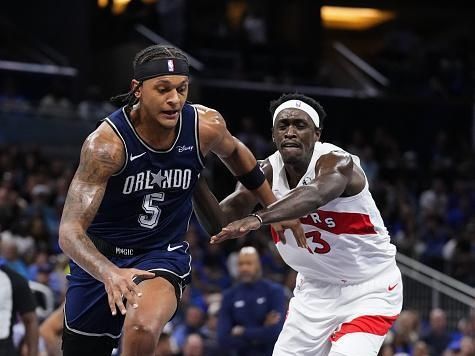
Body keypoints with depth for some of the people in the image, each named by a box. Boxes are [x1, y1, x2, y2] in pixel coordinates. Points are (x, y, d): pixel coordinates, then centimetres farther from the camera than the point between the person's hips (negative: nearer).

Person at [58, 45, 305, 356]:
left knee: (144, 328, -33)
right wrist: (108, 273, -49)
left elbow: (234, 153, 13)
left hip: (164, 253, 1)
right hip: (100, 258, 0)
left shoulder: (206, 126, -14)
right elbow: (70, 230, -30)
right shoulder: (107, 143, -25)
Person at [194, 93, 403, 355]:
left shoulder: (337, 162, -25)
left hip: (368, 289, -6)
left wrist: (257, 219, -65)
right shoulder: (266, 173, -7)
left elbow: (314, 195, -49)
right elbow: (219, 224, -15)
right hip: (316, 290, 6)